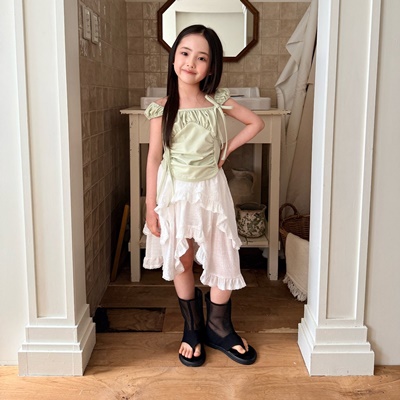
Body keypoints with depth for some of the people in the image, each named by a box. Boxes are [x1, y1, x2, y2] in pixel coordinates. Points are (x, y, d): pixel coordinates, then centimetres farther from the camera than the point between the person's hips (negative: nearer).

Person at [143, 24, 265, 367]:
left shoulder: (218, 102, -6)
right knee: (181, 262, 11)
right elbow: (154, 157, -6)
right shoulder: (163, 108, -8)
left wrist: (227, 149, -2)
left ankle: (219, 329, 26)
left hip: (211, 189, 1)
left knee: (222, 260, 5)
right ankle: (193, 329, 31)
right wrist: (151, 205, -7)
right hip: (176, 192, 0)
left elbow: (256, 123, 7)